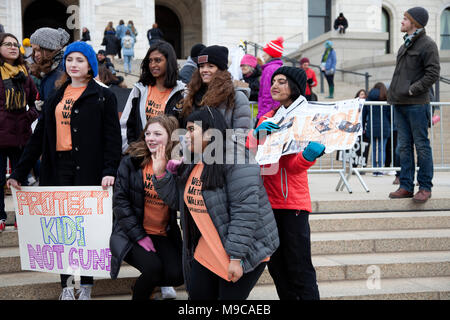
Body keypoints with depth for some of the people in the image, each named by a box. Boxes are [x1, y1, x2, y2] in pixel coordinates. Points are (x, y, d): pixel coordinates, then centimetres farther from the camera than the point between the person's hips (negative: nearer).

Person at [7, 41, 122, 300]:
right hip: (59, 169, 4)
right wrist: (19, 172, 12)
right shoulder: (56, 98, 16)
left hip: (89, 171, -4)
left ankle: (87, 286, 11)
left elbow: (113, 136, -5)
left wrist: (110, 170, -19)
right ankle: (66, 284, 12)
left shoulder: (103, 97, 2)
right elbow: (39, 138, 16)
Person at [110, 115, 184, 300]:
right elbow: (120, 201, -7)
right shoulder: (131, 161, -4)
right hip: (132, 234, -2)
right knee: (154, 267, -26)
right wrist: (140, 236, -12)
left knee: (177, 274, -16)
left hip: (164, 236, 3)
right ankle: (139, 293, 6)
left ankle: (149, 283, 18)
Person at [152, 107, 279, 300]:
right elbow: (178, 200, 16)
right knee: (197, 295, 9)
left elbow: (245, 210, -26)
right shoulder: (193, 164, 9)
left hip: (245, 251, -8)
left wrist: (236, 257, -27)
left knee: (230, 297, -3)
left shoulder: (235, 161, -20)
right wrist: (160, 174, 2)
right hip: (208, 251, 8)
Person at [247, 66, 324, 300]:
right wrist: (258, 133, -17)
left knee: (299, 268, -5)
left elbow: (294, 165, -13)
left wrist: (309, 155, -34)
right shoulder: (267, 119, 14)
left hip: (293, 202, -6)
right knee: (276, 266, 12)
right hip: (268, 199, 6)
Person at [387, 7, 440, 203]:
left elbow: (433, 73, -14)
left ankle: (425, 187, 6)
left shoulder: (427, 45, -7)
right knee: (404, 146, 9)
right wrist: (393, 93, 12)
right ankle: (406, 186, 14)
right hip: (400, 103, 8)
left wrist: (413, 89, -16)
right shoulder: (406, 44, 18)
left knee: (421, 146, -1)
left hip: (416, 104, -8)